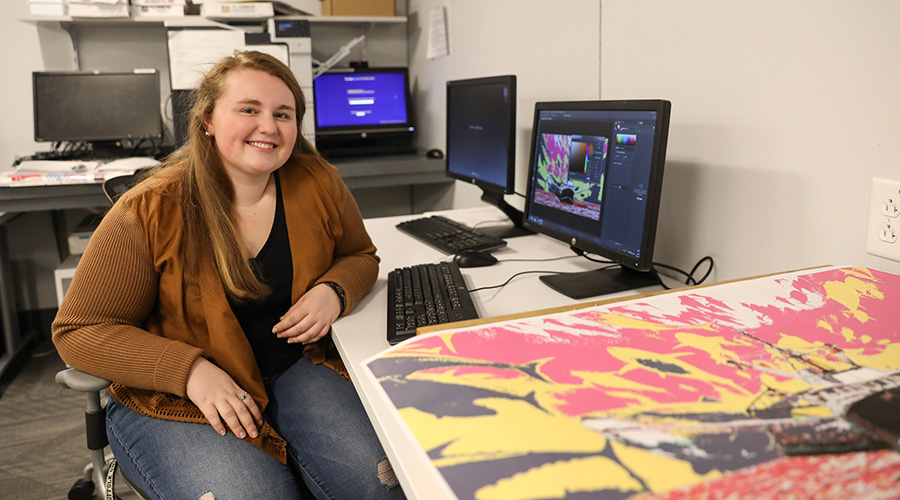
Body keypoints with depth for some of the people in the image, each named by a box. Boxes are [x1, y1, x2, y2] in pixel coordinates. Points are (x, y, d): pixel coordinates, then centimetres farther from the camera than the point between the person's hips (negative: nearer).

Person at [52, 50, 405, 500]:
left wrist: (334, 291, -11)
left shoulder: (318, 184, -4)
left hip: (296, 368, 3)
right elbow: (79, 331, -8)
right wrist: (191, 370, -22)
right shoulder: (150, 211, -13)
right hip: (174, 396, -2)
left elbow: (359, 256, 14)